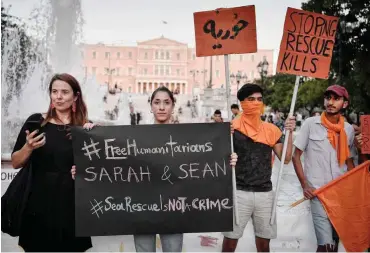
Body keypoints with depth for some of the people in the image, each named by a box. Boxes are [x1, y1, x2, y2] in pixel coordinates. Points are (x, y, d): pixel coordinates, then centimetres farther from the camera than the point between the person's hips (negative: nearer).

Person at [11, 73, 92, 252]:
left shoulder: (86, 127, 1)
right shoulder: (36, 121, -1)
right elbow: (15, 163, 4)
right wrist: (28, 147, -14)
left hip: (73, 205, 1)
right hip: (40, 204, 0)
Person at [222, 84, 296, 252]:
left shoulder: (271, 129, 7)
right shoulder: (232, 128, -6)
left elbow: (286, 158, 5)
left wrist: (289, 133, -5)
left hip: (265, 193, 4)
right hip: (239, 192, -4)